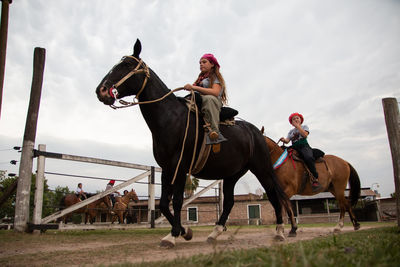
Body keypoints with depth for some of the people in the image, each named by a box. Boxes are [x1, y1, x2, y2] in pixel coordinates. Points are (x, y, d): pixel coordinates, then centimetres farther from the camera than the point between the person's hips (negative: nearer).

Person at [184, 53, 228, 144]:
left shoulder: (216, 77, 8)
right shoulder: (201, 79, 30)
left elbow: (215, 92, -13)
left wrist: (194, 87, -17)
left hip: (214, 105, -7)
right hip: (199, 103, 7)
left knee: (209, 98, -39)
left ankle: (214, 130, -44)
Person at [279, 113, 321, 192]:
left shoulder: (304, 126, 16)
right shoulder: (291, 131, 26)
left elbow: (305, 135, -5)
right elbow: (287, 140, 10)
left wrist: (298, 126, 0)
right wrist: (284, 140, -13)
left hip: (304, 146, -4)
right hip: (294, 148, 4)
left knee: (308, 158, -37)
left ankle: (315, 179, -35)